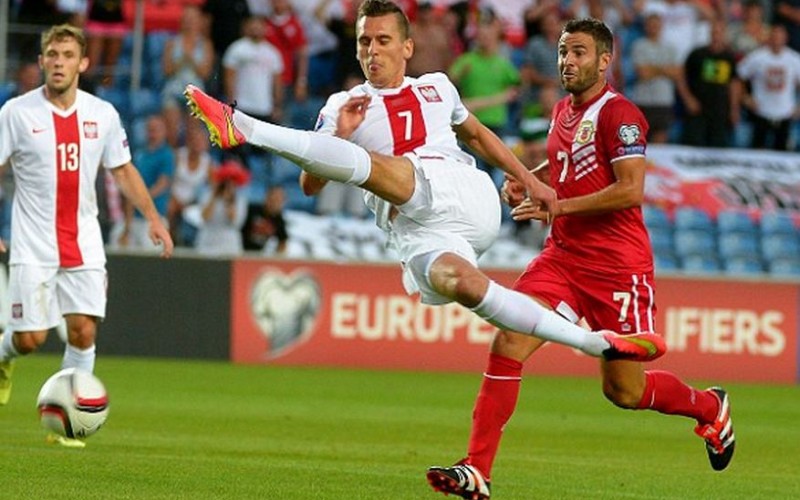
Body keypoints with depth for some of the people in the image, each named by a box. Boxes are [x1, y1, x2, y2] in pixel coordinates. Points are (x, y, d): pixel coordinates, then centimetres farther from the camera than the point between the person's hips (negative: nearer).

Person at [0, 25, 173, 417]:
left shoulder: (103, 115, 3)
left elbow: (123, 170, 14)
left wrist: (152, 217, 5)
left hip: (84, 247, 3)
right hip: (33, 247, -2)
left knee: (84, 332, -7)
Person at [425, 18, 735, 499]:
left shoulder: (619, 114, -13)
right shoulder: (563, 111, 12)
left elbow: (631, 190, -21)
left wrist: (558, 206, -21)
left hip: (617, 267, -7)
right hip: (563, 256, 7)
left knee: (624, 390, 4)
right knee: (508, 342, -15)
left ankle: (709, 406, 35)